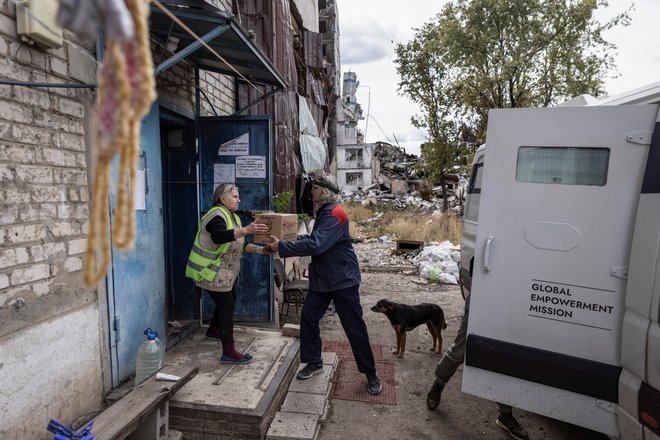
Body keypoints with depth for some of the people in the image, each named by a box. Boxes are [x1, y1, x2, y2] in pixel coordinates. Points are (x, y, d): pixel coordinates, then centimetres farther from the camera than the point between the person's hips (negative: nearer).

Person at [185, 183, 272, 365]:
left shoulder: (233, 217, 10)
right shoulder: (217, 214, -19)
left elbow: (241, 245, 5)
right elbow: (218, 236, -41)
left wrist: (260, 249, -11)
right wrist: (245, 230, -51)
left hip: (225, 271, 10)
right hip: (211, 271, -10)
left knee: (228, 301, 22)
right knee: (227, 305, -8)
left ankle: (213, 330, 46)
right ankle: (229, 352, -1)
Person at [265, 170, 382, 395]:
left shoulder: (335, 214, -22)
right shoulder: (323, 212, 10)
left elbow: (316, 245, -31)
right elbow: (315, 239, 19)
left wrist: (282, 247, -24)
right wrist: (295, 239, 3)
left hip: (343, 279, -9)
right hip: (322, 278, 9)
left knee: (354, 327, 1)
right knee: (308, 316, 7)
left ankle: (371, 374, 19)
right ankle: (314, 362, 26)